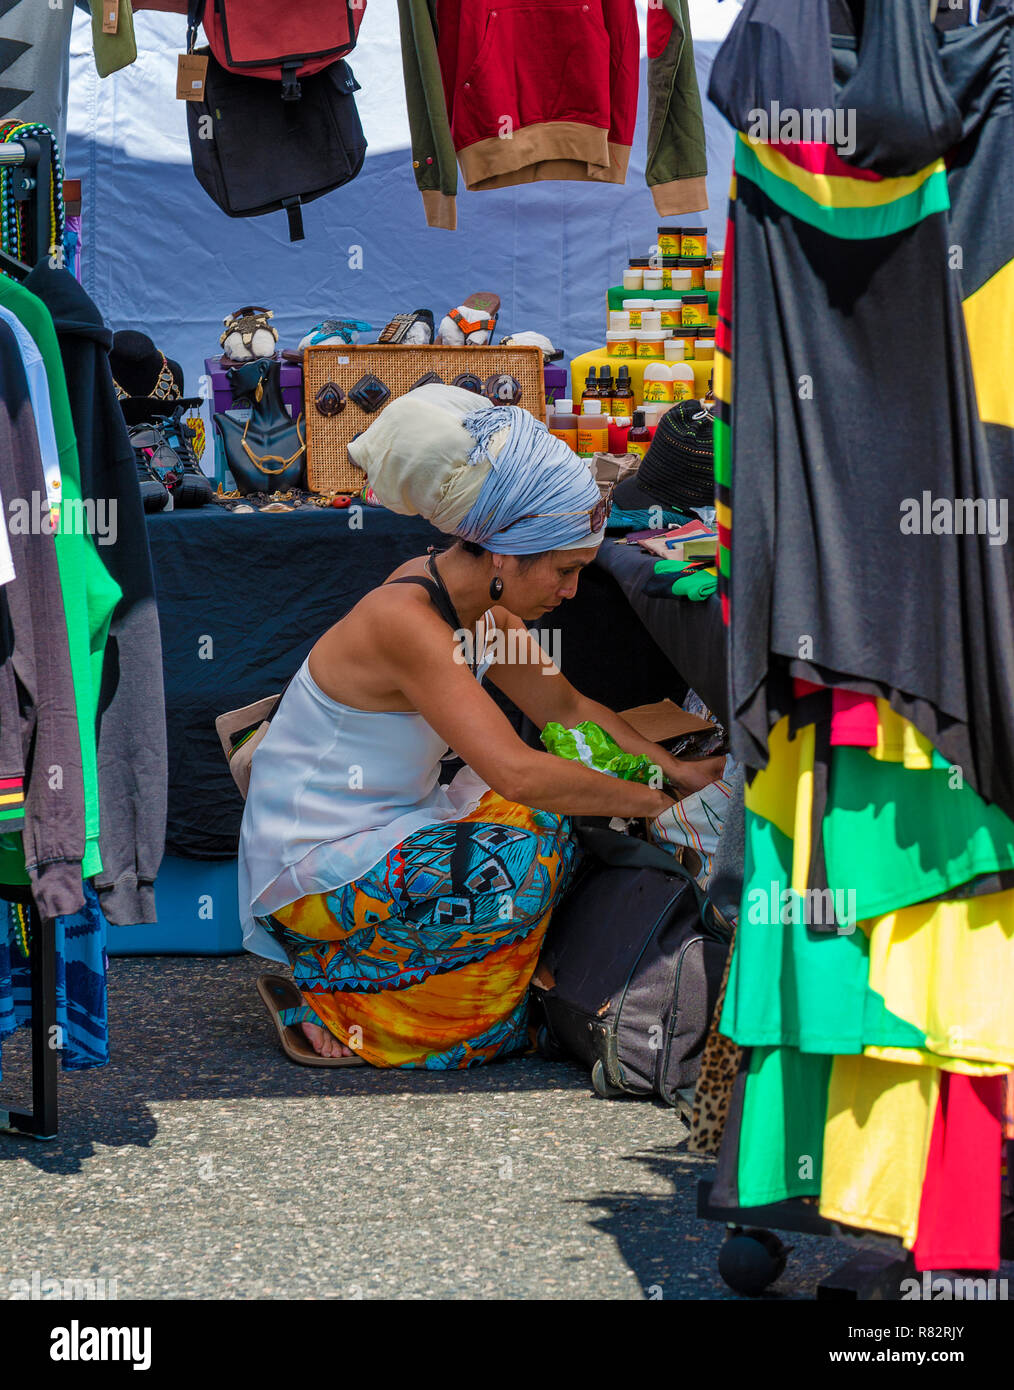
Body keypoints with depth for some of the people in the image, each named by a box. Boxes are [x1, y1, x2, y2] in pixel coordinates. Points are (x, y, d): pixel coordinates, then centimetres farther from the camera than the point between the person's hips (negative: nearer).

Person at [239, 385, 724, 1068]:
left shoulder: (478, 607, 3)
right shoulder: (407, 622, -26)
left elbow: (567, 708, 17)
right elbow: (515, 770, -33)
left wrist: (675, 770, 6)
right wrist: (653, 802, -22)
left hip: (380, 837, 10)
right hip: (310, 875, -10)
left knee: (552, 819, 4)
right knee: (523, 857, -24)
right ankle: (327, 1003, -8)